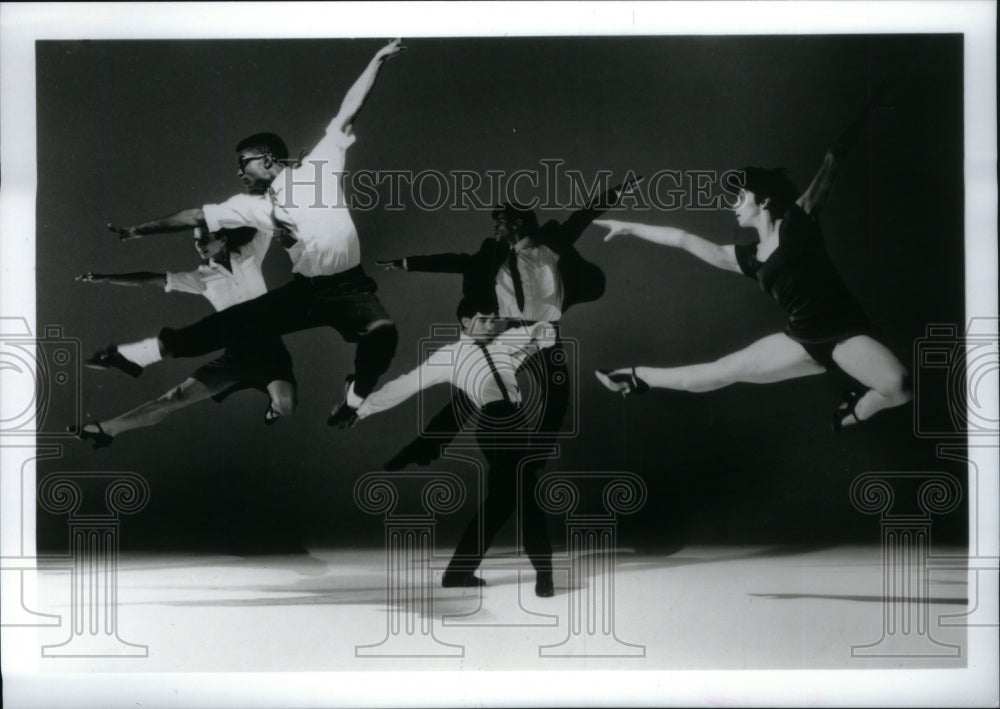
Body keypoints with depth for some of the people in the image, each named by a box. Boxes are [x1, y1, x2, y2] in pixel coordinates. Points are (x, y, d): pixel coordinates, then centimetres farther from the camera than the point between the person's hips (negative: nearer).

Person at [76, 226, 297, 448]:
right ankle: (106, 429, -1)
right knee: (177, 397, -6)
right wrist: (106, 278, -3)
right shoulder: (202, 278, 3)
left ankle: (273, 399, 10)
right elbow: (151, 279, 1)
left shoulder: (249, 255, 1)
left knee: (285, 405, -28)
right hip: (237, 353, 2)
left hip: (268, 346, -2)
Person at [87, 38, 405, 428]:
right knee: (229, 323, 3)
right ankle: (136, 354, 13)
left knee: (381, 331, -35)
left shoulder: (319, 166, -5)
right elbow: (196, 216, 15)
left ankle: (356, 394, -8)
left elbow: (347, 114, -6)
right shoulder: (253, 204, 7)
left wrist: (378, 59, -7)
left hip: (349, 287, -4)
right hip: (303, 289, 5)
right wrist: (140, 230, 21)